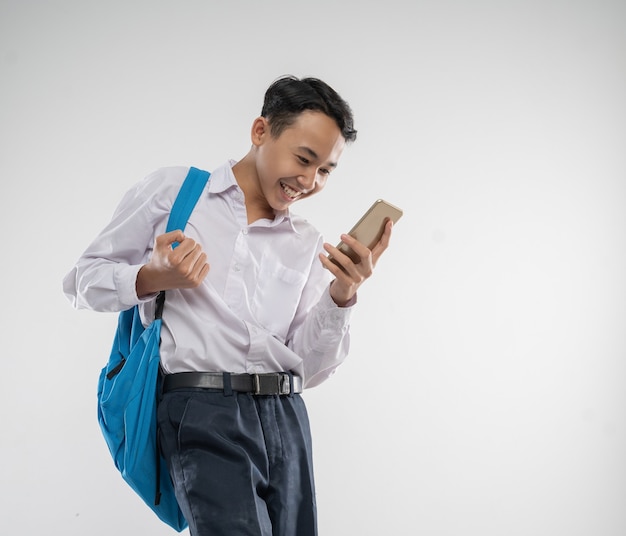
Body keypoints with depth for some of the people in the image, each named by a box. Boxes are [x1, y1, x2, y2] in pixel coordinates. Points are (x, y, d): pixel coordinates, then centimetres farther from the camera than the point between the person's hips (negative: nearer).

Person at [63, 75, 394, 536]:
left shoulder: (308, 246, 17)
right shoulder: (170, 192, 7)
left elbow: (309, 368, 12)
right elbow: (84, 280, 9)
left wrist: (342, 295, -3)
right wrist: (152, 278, -9)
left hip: (286, 415, 5)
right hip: (204, 411, -5)